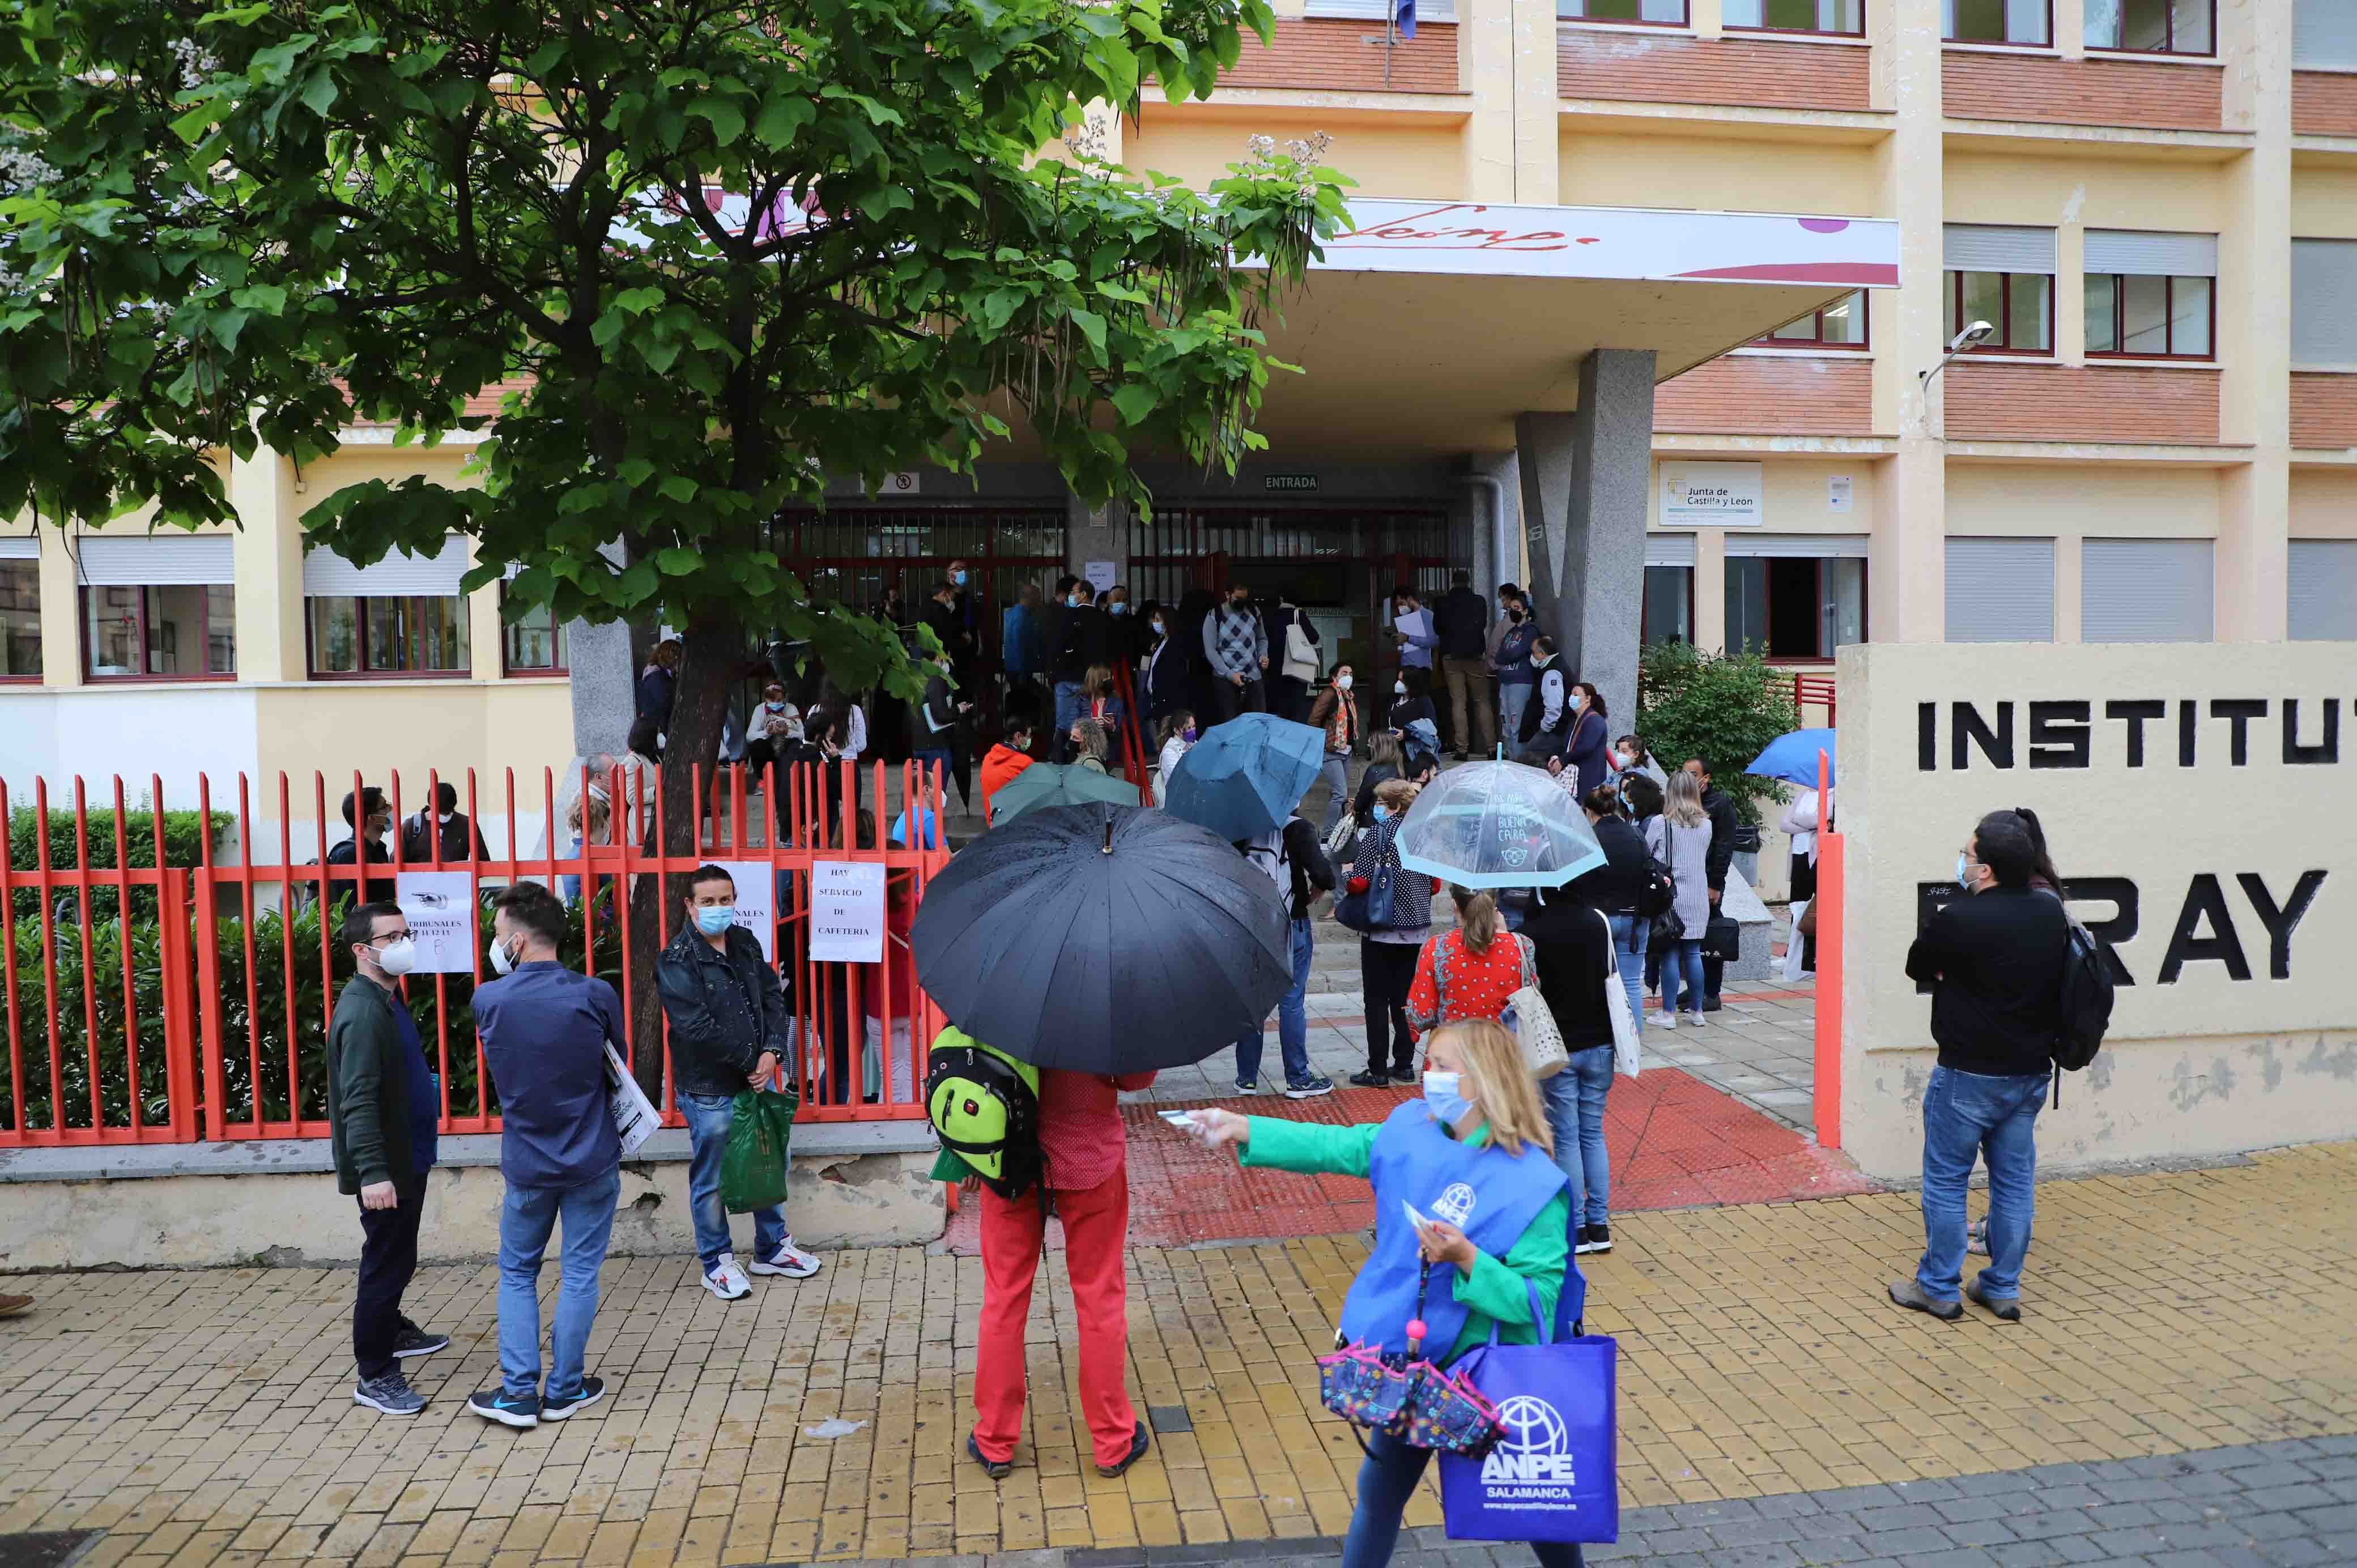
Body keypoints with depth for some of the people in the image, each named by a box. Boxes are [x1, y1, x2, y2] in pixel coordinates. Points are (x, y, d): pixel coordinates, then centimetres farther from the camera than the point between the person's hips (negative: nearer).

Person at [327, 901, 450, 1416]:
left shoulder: (386, 1001, 9)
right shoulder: (362, 1012, -22)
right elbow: (358, 1100, -29)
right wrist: (372, 1172, -33)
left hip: (405, 1158, 10)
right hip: (386, 1167, -10)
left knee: (397, 1258, 25)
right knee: (386, 1263, 0)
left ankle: (392, 1330, 44)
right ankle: (374, 1377, 11)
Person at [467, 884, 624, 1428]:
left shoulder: (487, 1000, -12)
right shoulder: (595, 995, -14)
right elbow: (619, 1060, 2)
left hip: (527, 1165, 1)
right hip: (593, 1160, -1)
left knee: (517, 1272, 18)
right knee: (580, 1273, 11)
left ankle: (519, 1391, 17)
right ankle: (564, 1390, 19)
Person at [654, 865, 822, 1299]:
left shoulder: (746, 944, 6)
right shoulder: (677, 961, -14)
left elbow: (773, 998, 7)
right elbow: (696, 1027, -20)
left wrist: (772, 1051, -10)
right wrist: (751, 1061, -15)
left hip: (756, 1080, 7)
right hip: (708, 1090, -6)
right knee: (710, 1181, 6)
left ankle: (771, 1249, 33)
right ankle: (717, 1264, 23)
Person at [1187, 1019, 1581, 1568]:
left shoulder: (1532, 1182, -22)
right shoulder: (1412, 1131, -6)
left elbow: (1534, 1300, -22)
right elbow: (1332, 1147, 3)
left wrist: (1468, 1259, -34)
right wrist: (1245, 1129, -3)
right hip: (1412, 1359, 5)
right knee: (1380, 1490, 19)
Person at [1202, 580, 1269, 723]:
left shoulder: (1254, 612, 7)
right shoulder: (1214, 617, -5)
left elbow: (1262, 639, 17)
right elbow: (1210, 651, -9)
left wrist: (1263, 655, -5)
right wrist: (1229, 674, -17)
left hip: (1254, 677, 3)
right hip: (1225, 679, -3)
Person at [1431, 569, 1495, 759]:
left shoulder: (1442, 603, 1)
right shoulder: (1479, 601, -2)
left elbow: (1437, 629, 10)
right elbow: (1483, 625, 7)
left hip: (1451, 656, 1)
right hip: (1475, 656, -1)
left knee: (1458, 702, 2)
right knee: (1482, 701, 4)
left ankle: (1462, 749, -3)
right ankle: (1491, 747, -1)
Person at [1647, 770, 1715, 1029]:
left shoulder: (1659, 823, -9)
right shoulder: (1706, 825, 3)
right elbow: (1705, 857, 12)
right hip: (1697, 899, 4)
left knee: (1670, 954, 0)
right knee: (1693, 954, 10)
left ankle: (1669, 1013, 2)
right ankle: (1696, 1011, 16)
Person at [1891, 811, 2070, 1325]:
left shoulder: (1957, 920, -21)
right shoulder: (2052, 912, -1)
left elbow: (1917, 967, -5)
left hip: (1969, 1075, -6)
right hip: (2031, 1071, 6)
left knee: (1945, 1181, 7)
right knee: (2015, 1182, 15)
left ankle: (1939, 1288, 16)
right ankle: (2003, 1288, 24)